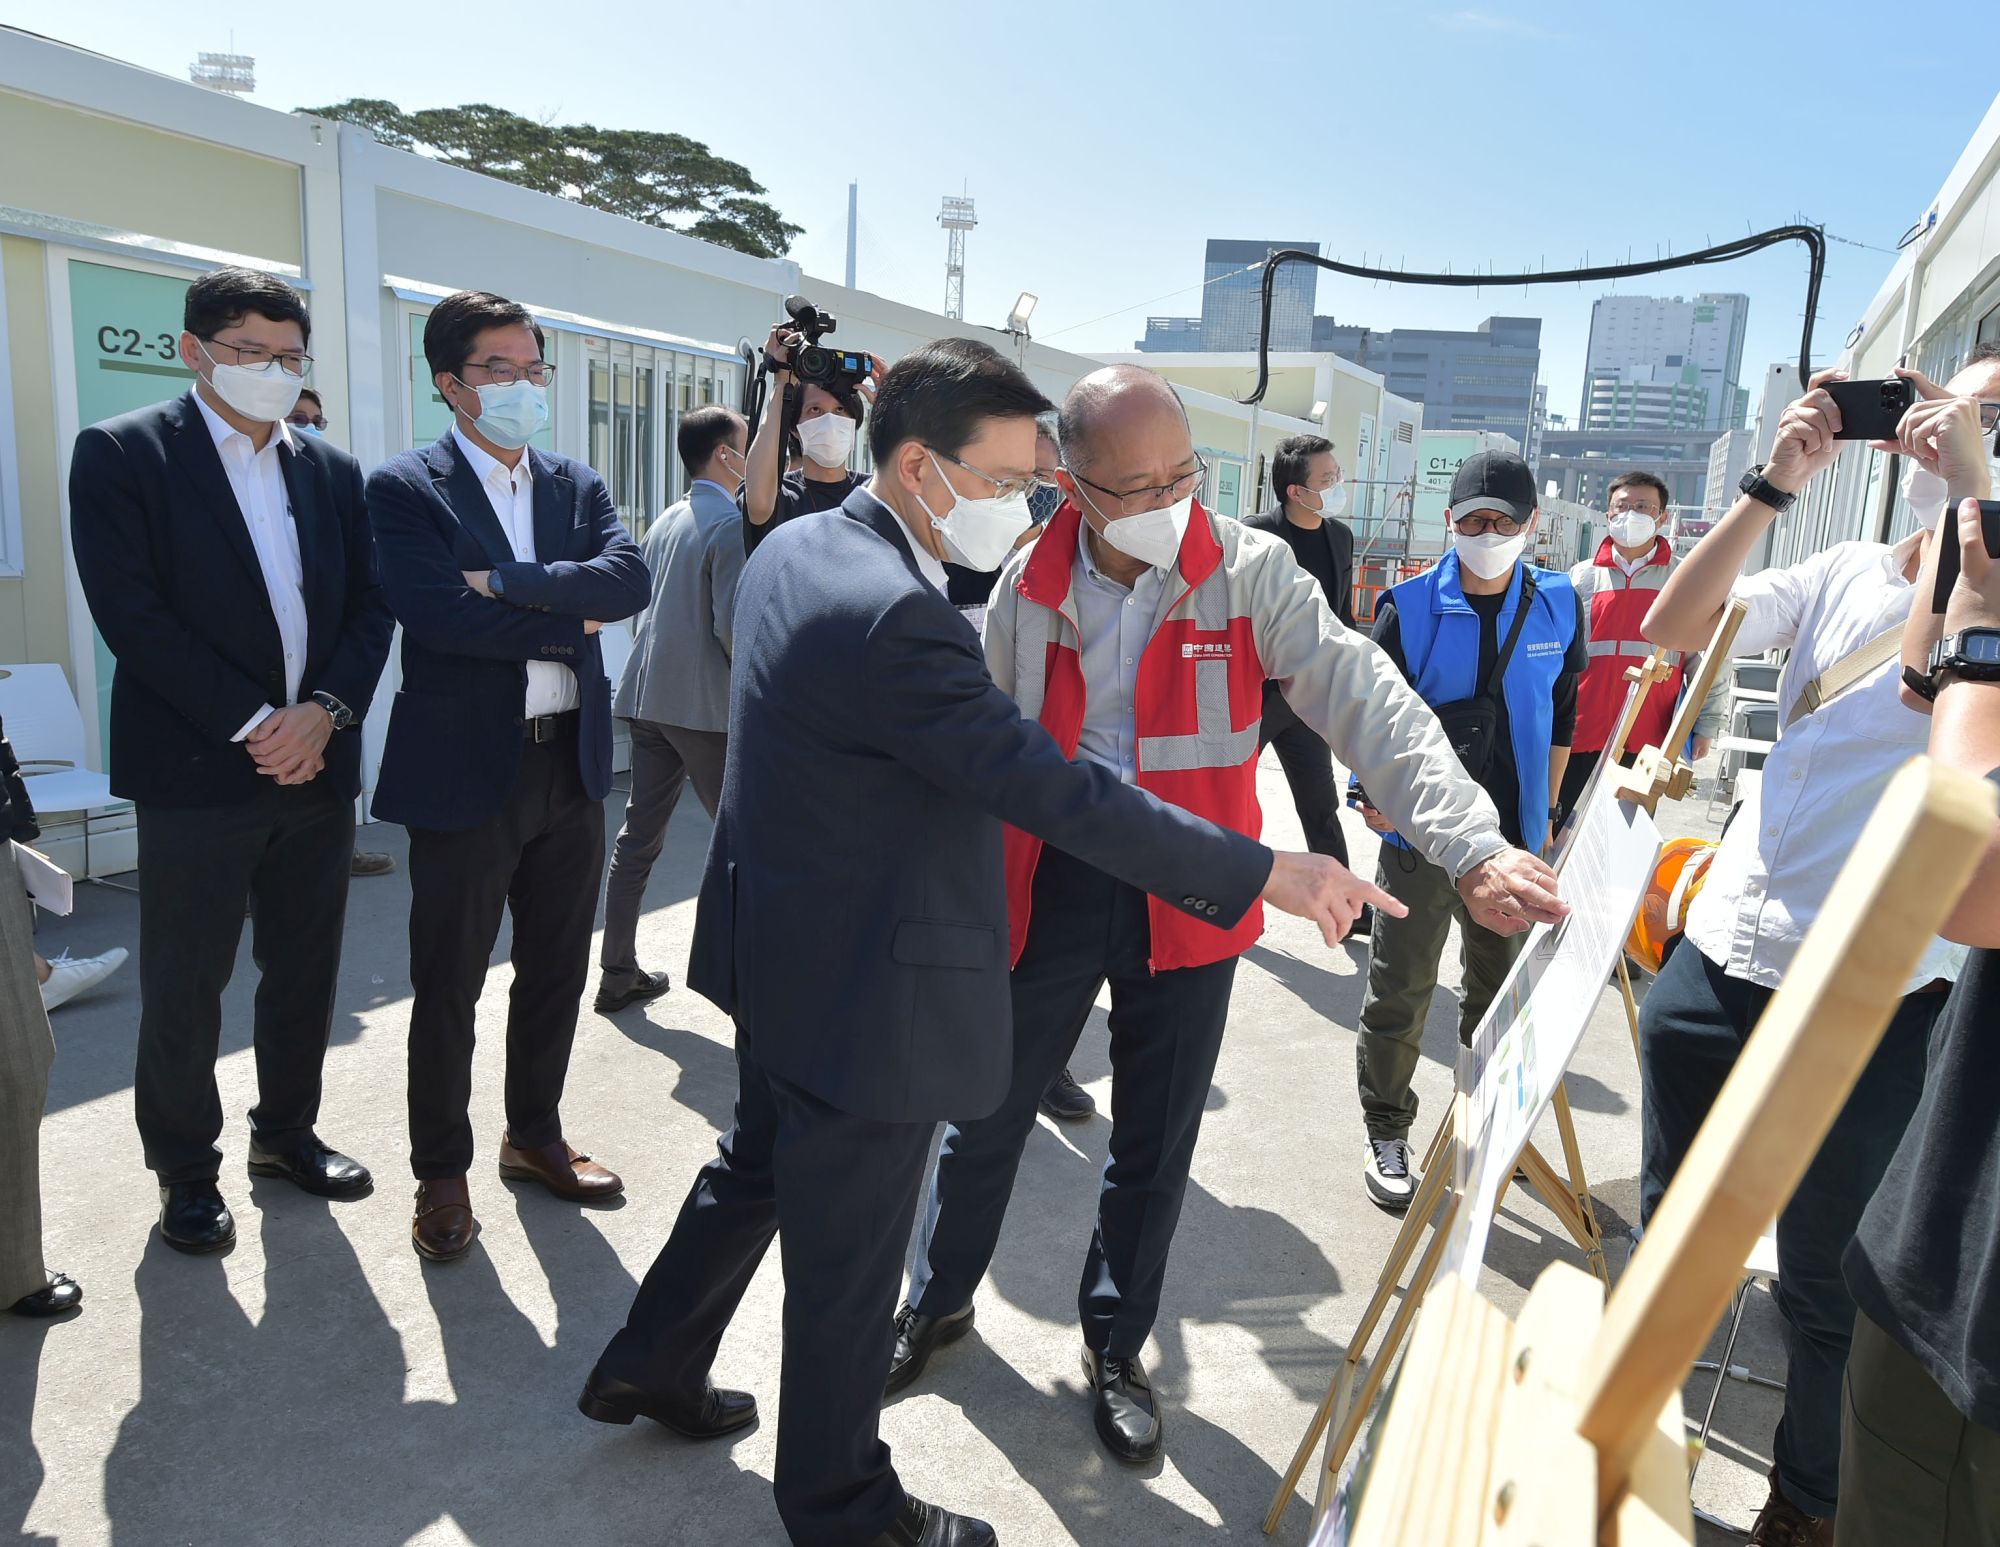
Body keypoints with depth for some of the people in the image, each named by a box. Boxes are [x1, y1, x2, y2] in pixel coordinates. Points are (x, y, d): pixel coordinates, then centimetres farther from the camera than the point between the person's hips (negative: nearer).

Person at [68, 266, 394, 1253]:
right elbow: (132, 612, -13)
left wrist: (325, 711, -10)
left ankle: (286, 1132, 33)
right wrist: (252, 723, -16)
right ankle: (185, 1172, 24)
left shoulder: (334, 472, 11)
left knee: (305, 972, 14)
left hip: (316, 763, 5)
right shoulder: (121, 454, -4)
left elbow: (370, 606, 6)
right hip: (196, 772, -4)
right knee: (183, 987, 6)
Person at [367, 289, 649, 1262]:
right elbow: (439, 615, -20)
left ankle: (535, 1137, 35)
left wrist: (505, 579, -19)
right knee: (447, 988, 6)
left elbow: (629, 577, -9)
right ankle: (442, 1174, 24)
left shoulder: (578, 487, 9)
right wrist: (572, 623, -12)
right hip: (464, 771, -5)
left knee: (556, 972, 16)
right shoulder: (405, 489, -5)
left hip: (571, 762, 5)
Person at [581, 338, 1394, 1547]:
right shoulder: (893, 616, -30)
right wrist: (1272, 874, -23)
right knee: (848, 1264, 10)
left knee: (760, 1165, 30)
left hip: (779, 950, 10)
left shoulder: (793, 550, 0)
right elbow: (1057, 792, -29)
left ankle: (652, 1366, 49)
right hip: (865, 991, -10)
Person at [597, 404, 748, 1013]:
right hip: (704, 704, -8)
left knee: (638, 835, 10)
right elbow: (730, 624, -17)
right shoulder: (729, 524, -11)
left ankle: (618, 974, 15)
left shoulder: (665, 522, 15)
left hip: (647, 695, 8)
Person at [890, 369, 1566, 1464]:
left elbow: (1368, 708, -19)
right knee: (986, 1114, 12)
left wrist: (1470, 846, -32)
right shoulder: (1029, 587, -3)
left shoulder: (1250, 574, -10)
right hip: (1048, 882, 1)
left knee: (1156, 1144, 12)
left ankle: (1116, 1345, 35)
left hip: (1189, 899, -1)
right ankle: (937, 1300, 39)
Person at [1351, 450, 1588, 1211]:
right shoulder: (1410, 607, -8)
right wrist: (1378, 792, -19)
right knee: (1400, 994, 3)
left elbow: (1561, 718, 11)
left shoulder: (1559, 605, 2)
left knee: (1500, 990, 18)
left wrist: (1544, 813, 13)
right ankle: (1386, 1134, 19)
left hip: (1514, 839, 4)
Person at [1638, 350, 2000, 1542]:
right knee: (1673, 1230, 20)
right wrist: (1776, 483, -8)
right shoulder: (1843, 573, 8)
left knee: (1827, 1282, 11)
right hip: (1718, 954, 5)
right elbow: (1671, 629, -1)